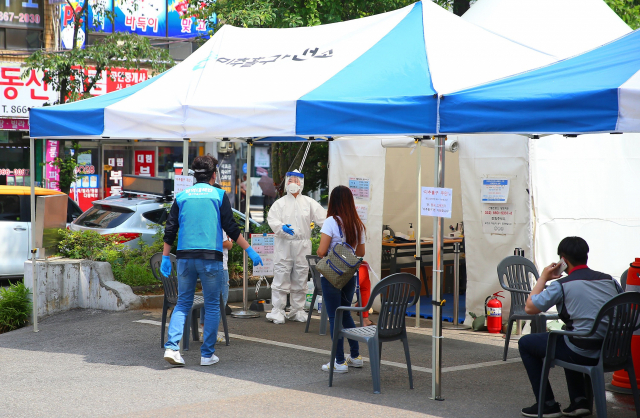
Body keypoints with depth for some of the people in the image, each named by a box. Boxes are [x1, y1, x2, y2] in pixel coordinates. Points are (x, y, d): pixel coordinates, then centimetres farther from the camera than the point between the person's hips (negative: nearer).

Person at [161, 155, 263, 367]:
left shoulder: (182, 196, 10)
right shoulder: (218, 195, 2)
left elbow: (170, 230, 9)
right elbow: (231, 228, -1)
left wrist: (165, 257, 16)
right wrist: (249, 250, 6)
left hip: (185, 256, 3)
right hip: (210, 257, -3)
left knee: (183, 303, 11)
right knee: (212, 306, 7)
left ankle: (172, 347, -6)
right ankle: (207, 354, 7)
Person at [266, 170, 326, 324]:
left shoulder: (308, 202, 10)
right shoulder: (280, 203, 7)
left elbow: (322, 217, 1)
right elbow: (272, 220, -5)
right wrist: (282, 227, -26)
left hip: (303, 246, 2)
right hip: (284, 245, -2)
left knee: (300, 279, 8)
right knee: (281, 279, -5)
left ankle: (298, 310, 18)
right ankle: (277, 311, 0)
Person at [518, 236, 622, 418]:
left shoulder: (562, 285, -9)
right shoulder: (609, 280, 6)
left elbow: (529, 308, -3)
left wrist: (544, 278, 9)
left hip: (584, 354, -7)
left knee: (526, 343, 14)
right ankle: (579, 401, 31)